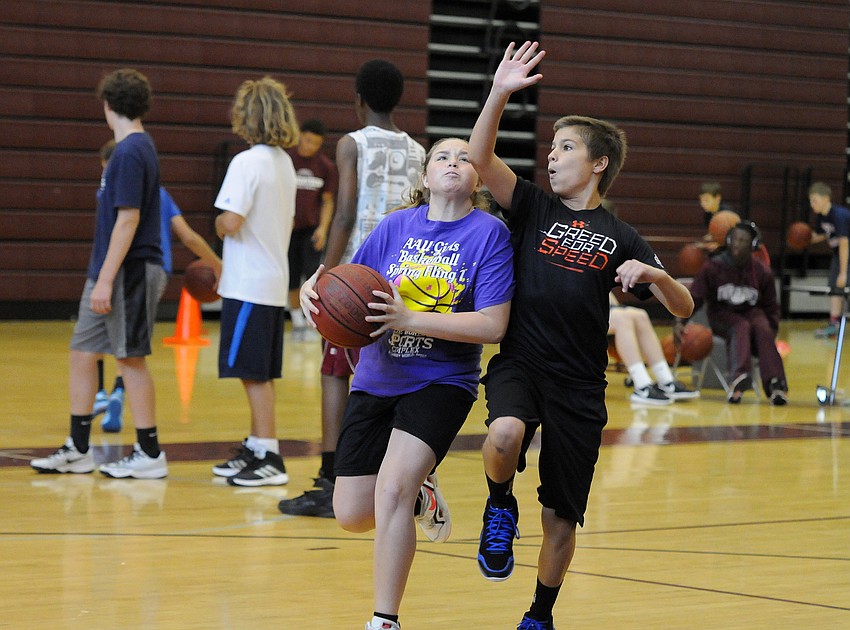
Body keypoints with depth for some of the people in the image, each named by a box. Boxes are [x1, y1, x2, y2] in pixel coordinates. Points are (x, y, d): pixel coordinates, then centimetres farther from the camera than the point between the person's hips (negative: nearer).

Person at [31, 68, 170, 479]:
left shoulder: (131, 152, -15)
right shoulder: (134, 148, 14)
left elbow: (128, 219, -21)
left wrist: (106, 280, -22)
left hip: (130, 274, -9)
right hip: (107, 274, 9)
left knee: (131, 359, -3)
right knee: (82, 353, 11)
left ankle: (149, 455, 5)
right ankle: (78, 450, 17)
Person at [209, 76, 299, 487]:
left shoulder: (247, 163, -15)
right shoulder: (284, 162, 11)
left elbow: (230, 222, -25)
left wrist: (219, 225, -1)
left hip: (249, 285, -9)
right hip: (275, 281, 9)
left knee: (253, 374, -4)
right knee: (260, 375, 15)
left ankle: (269, 459, -4)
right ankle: (255, 449, 22)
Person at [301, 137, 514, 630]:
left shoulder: (489, 232, -9)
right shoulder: (396, 227, 1)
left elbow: (492, 326, -17)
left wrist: (410, 319, -25)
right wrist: (315, 292, -20)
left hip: (441, 381, -4)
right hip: (377, 381, 4)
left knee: (391, 489, -22)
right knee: (352, 515, 5)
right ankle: (420, 496, 40)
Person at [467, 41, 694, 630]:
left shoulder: (619, 238, 5)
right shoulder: (534, 208, 6)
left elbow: (684, 307, 1)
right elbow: (480, 159, -9)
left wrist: (652, 275, -19)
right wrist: (500, 93, -20)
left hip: (579, 383, 1)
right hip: (519, 363, -1)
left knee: (562, 519, 6)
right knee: (506, 433, -36)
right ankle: (501, 506, -4)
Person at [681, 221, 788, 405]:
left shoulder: (762, 272, 1)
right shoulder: (713, 267, -5)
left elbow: (771, 307, 11)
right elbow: (694, 297, -5)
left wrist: (772, 330, -3)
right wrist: (681, 322, -20)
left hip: (752, 313, 2)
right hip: (722, 315, -2)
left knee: (763, 329, -32)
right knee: (742, 327, -35)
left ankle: (775, 383, -45)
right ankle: (739, 377, -60)